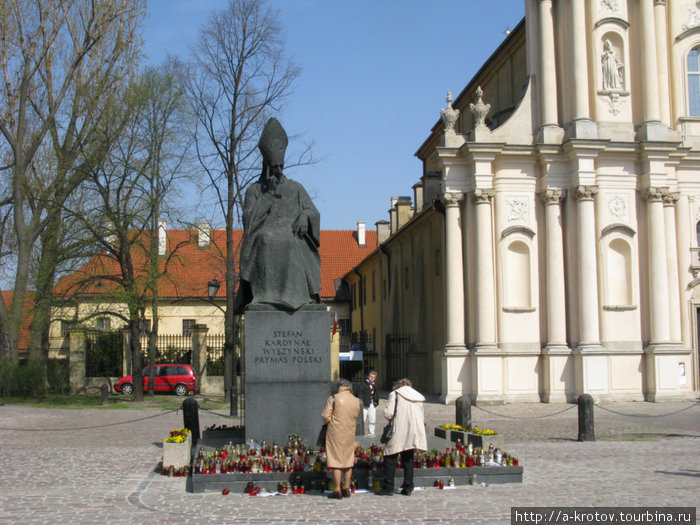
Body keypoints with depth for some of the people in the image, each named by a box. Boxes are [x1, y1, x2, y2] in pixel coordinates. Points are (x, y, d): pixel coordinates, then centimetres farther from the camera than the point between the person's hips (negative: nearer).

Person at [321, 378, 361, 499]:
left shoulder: (333, 399, -10)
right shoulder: (356, 401, 3)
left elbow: (326, 417, -12)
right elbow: (356, 418, 10)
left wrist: (329, 421, 8)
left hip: (335, 433, -4)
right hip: (350, 434, 4)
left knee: (336, 461, 0)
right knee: (348, 460, 14)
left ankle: (337, 490, 1)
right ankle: (346, 489, 19)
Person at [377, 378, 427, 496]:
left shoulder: (395, 394, 0)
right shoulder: (419, 398, 15)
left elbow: (388, 413, -9)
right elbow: (421, 418, 15)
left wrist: (393, 420, 10)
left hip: (398, 432, -5)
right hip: (413, 433, 5)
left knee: (390, 459, 3)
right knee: (408, 460, 12)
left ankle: (388, 488, 1)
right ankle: (408, 488, 11)